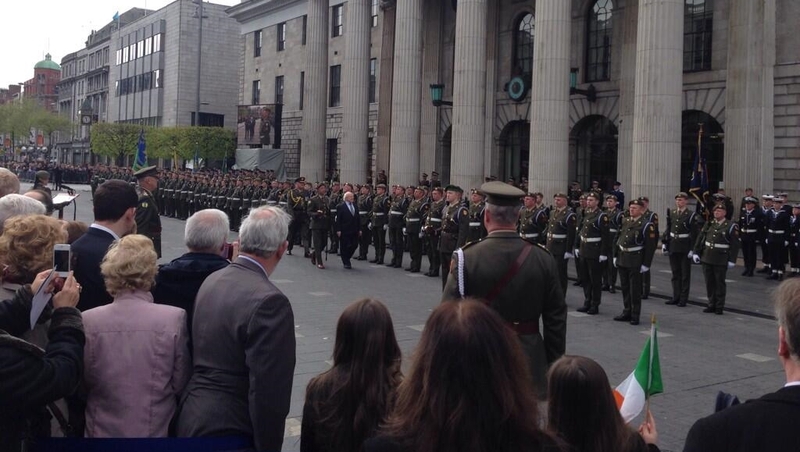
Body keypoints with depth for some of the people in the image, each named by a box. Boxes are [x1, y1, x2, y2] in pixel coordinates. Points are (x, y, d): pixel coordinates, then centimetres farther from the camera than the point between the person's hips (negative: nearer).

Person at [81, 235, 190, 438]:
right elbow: (180, 384, -8)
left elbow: (81, 385, 0)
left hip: (102, 431, 1)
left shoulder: (87, 321, -13)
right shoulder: (174, 318, -17)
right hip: (156, 431, -1)